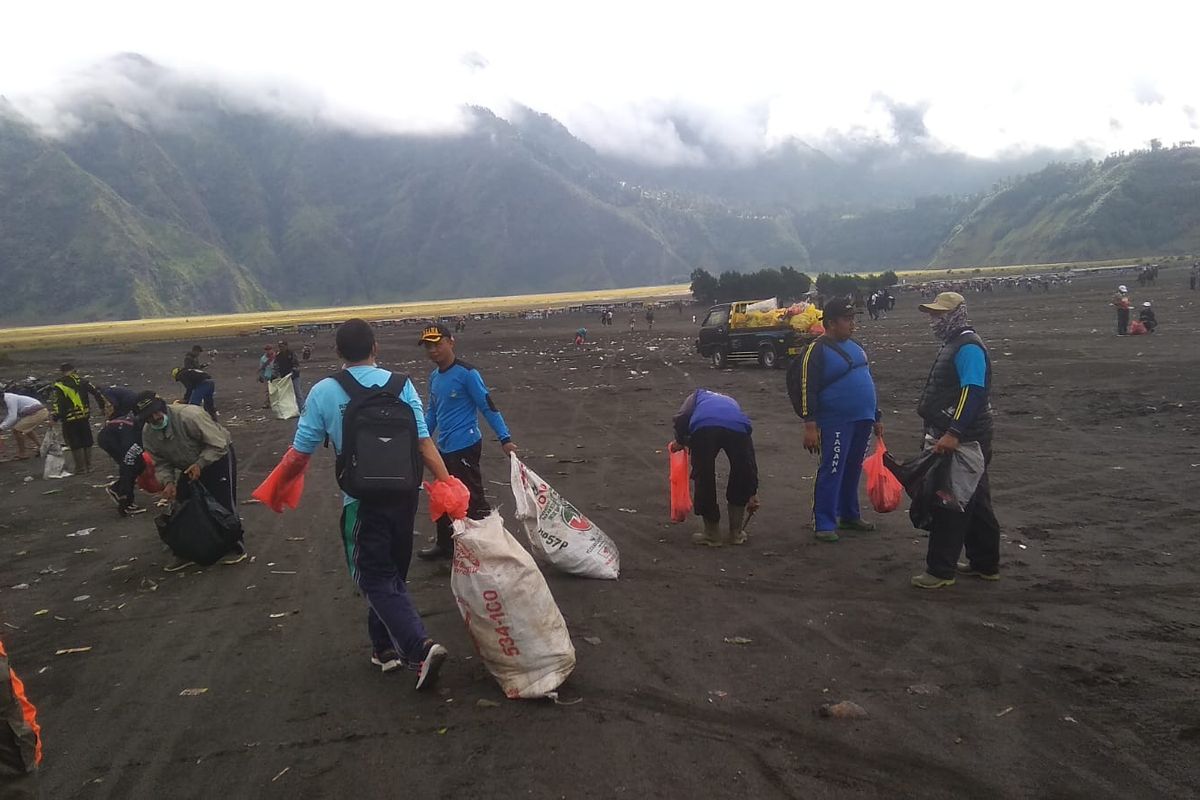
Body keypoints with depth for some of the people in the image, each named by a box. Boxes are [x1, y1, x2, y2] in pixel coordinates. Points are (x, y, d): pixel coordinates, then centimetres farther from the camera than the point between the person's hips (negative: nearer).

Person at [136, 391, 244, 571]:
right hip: (189, 466, 7)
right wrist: (168, 481, -24)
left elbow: (218, 445, -29)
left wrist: (200, 464, -36)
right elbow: (161, 463, -6)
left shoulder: (189, 416, -34)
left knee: (224, 502, -11)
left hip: (218, 457, -6)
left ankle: (237, 548, 3)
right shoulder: (148, 434, -13)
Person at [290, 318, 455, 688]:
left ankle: (420, 647, -14)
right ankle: (385, 647, 34)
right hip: (404, 495, 4)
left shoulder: (324, 392, -7)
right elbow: (424, 442, -9)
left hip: (363, 501, -3)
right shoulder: (400, 384, -3)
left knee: (378, 580, 4)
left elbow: (301, 453, -3)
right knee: (392, 574, 20)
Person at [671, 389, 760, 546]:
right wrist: (753, 493, 50)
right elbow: (750, 453, 43)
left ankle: (712, 534, 26)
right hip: (737, 427, 2)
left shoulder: (698, 396, 39)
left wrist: (680, 442, 33)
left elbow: (681, 418, 12)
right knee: (741, 478, 25)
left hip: (703, 427, -2)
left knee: (704, 479, 17)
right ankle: (736, 533, 31)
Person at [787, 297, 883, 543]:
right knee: (831, 473, -5)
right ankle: (824, 524, 2)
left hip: (862, 421, 7)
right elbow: (806, 389, -15)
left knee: (853, 472, 15)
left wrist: (876, 417, 22)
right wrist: (810, 425, -21)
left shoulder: (855, 346, 14)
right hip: (836, 423, -7)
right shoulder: (817, 350, -10)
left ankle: (849, 515, 28)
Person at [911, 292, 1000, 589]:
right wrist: (947, 432, 25)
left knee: (950, 505, -5)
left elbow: (973, 392, -28)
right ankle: (985, 564, 26)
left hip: (963, 441, -11)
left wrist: (953, 433, -34)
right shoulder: (955, 344, 16)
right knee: (975, 503, 16)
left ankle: (941, 570, 1)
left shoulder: (968, 347, -17)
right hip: (960, 439, 11)